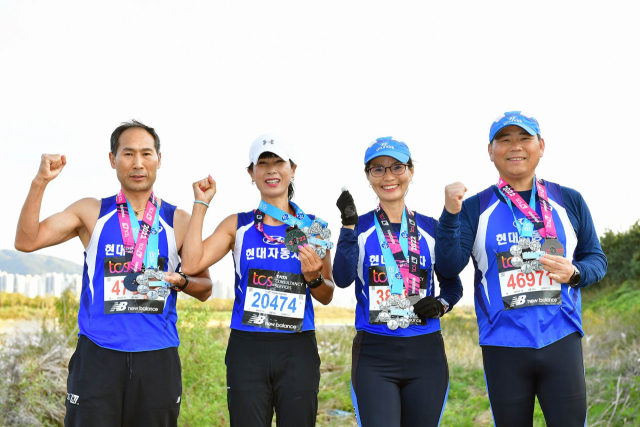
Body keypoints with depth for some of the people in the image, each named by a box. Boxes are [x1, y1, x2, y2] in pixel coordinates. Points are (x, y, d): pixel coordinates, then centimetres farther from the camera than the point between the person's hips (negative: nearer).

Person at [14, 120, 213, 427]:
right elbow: (27, 241, -2)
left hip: (158, 357, 1)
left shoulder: (178, 222, 7)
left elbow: (205, 289, 12)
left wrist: (180, 281, -10)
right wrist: (40, 182, -10)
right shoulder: (91, 212, 7)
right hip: (98, 355, -1)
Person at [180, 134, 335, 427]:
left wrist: (314, 278, -11)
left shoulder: (311, 228, 5)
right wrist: (201, 204, -5)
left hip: (298, 350, 1)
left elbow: (327, 297, 11)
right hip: (247, 348, -1)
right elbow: (191, 264, -11)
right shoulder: (237, 225, 5)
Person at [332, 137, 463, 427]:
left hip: (426, 353, 2)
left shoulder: (431, 228, 7)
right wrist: (349, 225, -21)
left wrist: (442, 304, -4)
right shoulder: (359, 228, 3)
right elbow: (342, 279, -14)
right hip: (374, 357, -2)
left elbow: (452, 284, 16)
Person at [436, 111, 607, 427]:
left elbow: (596, 259, 11)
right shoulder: (474, 208, 1)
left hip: (561, 341, 1)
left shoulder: (569, 201, 6)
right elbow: (449, 266, -10)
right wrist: (450, 215, -24)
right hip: (503, 347, -1)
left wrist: (573, 272, -11)